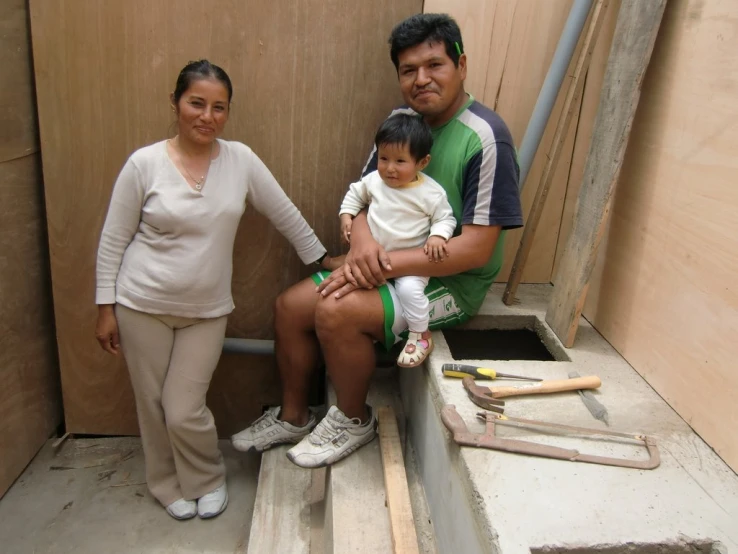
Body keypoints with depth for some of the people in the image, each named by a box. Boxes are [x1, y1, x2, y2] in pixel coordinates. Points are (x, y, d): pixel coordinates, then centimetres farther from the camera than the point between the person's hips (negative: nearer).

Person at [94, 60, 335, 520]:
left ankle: (207, 479, 32)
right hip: (143, 306, 0)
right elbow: (113, 242, -3)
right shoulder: (144, 163, -9)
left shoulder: (241, 159, -4)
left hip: (207, 310, 0)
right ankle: (168, 484, 39)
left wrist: (323, 259, 7)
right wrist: (106, 308, -2)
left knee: (185, 412, 1)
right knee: (153, 406, 12)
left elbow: (286, 214, 4)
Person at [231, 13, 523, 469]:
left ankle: (354, 421, 1)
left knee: (336, 311, -26)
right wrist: (362, 240, -18)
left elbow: (476, 249, -24)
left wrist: (385, 264, -26)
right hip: (390, 266, 8)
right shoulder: (403, 119, 3)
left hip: (454, 282, -7)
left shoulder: (486, 138, -20)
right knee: (291, 306, -1)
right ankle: (294, 416, 21)